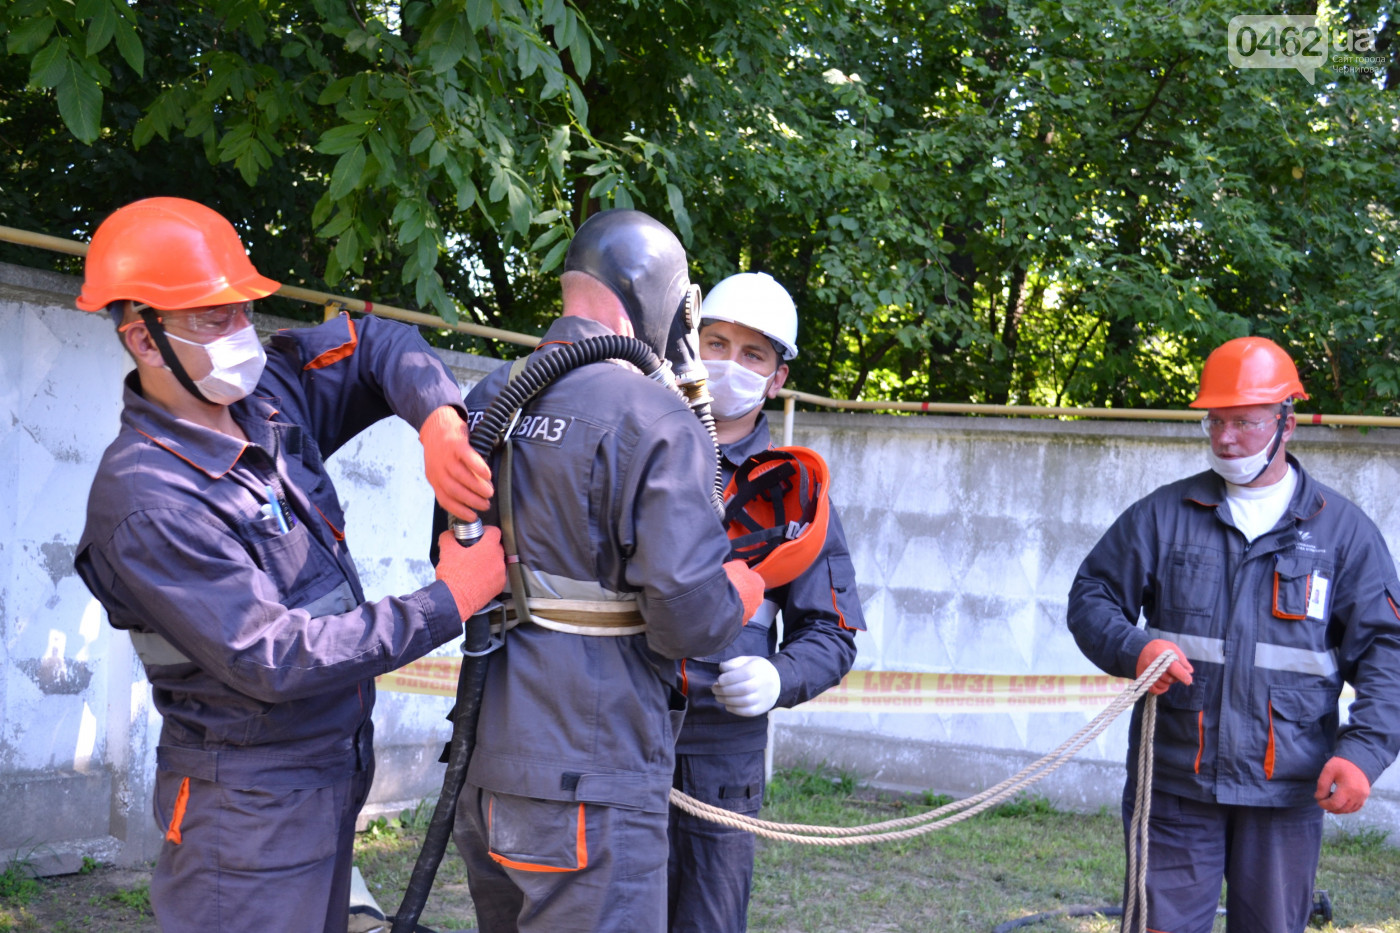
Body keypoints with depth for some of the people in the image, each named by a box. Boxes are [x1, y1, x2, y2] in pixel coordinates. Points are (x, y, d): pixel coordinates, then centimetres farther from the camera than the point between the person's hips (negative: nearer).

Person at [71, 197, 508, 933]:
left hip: (337, 769, 8)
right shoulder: (146, 500, -23)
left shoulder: (266, 396, -1)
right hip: (250, 804, -8)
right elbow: (274, 660, -26)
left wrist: (438, 422, -15)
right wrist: (446, 604, -22)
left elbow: (377, 347, 8)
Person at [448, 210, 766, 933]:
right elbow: (689, 616, -19)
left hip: (483, 764, 8)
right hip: (588, 779, -8)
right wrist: (746, 583, 1)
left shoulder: (487, 398, 11)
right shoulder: (656, 419, -14)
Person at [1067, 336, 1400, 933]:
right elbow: (1091, 597, 10)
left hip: (1286, 793, 0)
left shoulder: (1343, 530, 5)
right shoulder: (1163, 515, 7)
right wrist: (1133, 649, -12)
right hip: (1175, 784, 0)